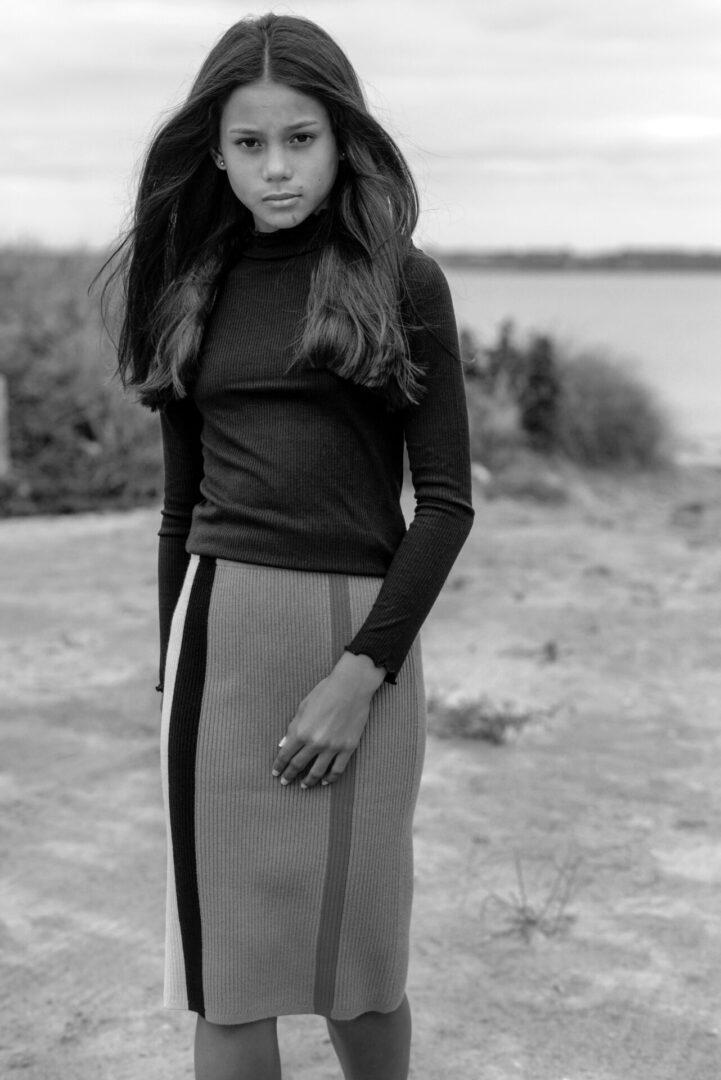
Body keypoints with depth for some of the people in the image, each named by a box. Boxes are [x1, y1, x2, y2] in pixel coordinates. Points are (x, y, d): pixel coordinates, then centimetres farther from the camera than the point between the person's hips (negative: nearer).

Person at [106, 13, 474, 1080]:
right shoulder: (195, 288, 10)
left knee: (355, 960, 8)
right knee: (225, 965, 3)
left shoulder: (403, 281, 0)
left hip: (361, 631, -2)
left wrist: (361, 675, -13)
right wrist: (172, 677, 16)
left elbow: (447, 501, -4)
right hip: (220, 631, 3)